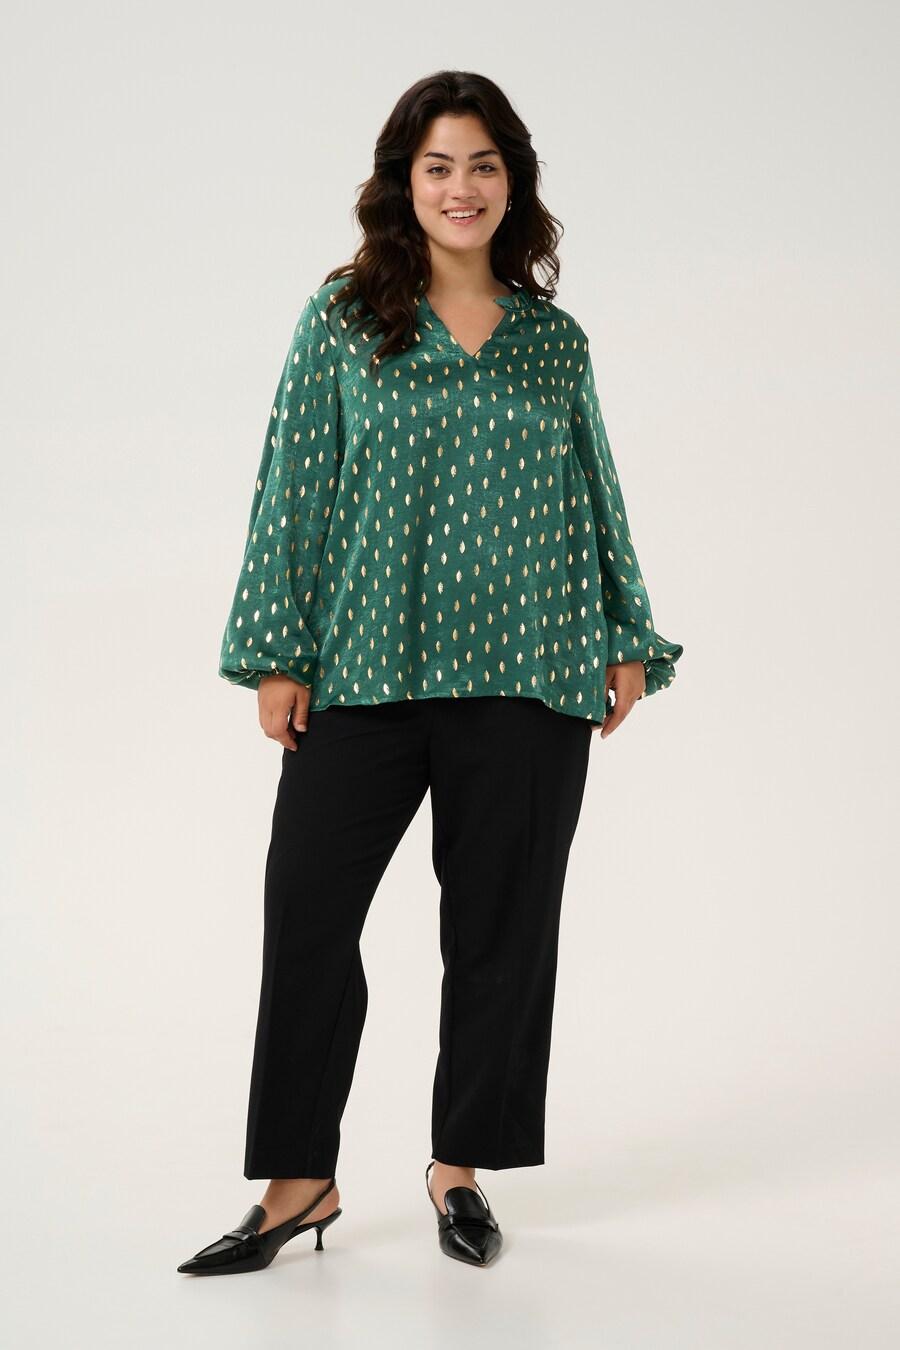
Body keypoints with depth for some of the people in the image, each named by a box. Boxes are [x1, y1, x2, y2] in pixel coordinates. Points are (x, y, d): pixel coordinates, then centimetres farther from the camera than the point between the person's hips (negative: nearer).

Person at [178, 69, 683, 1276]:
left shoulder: (556, 339, 10)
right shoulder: (343, 321, 3)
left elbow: (597, 496, 14)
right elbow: (293, 488, 1)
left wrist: (629, 641, 7)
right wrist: (279, 654, -4)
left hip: (527, 676, 2)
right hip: (367, 667, -1)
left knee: (501, 927, 6)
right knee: (307, 913, -3)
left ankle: (461, 1165, 22)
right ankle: (300, 1181, 11)